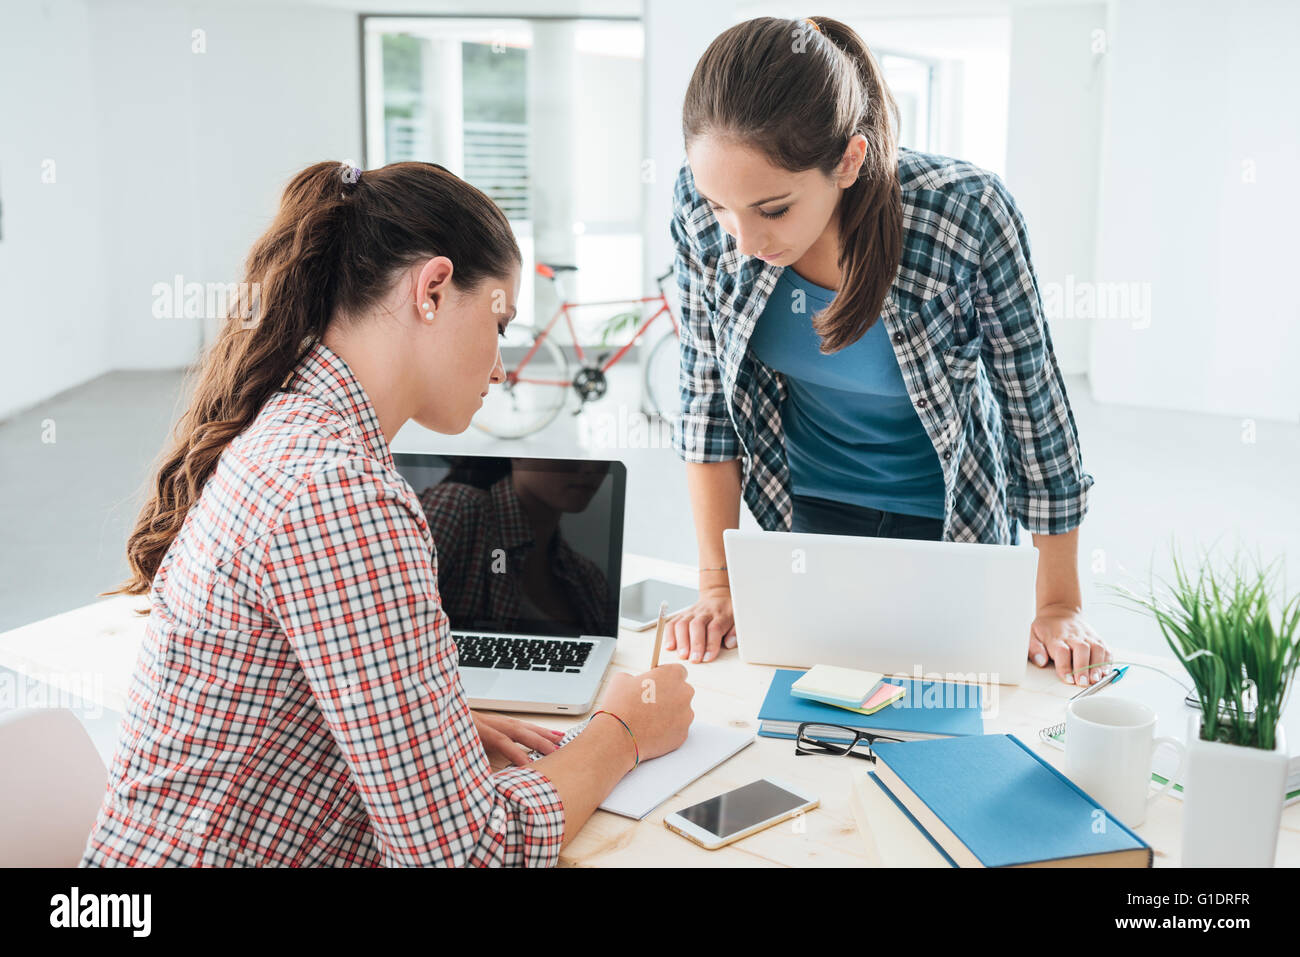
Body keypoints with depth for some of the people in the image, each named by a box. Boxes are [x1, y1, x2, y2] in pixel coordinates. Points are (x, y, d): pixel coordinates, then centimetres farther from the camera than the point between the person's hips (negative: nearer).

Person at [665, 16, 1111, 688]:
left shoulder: (966, 215, -30)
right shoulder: (700, 206, -22)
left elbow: (1035, 404, -17)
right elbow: (706, 393, -9)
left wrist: (1058, 609, -11)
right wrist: (717, 585, -10)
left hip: (951, 520, -1)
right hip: (803, 511, 2)